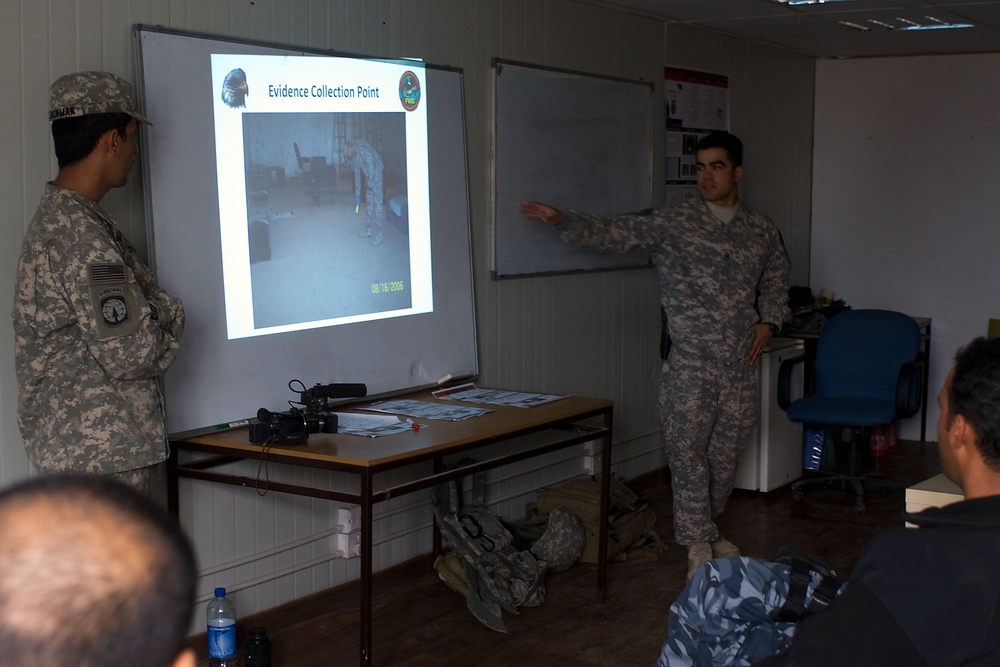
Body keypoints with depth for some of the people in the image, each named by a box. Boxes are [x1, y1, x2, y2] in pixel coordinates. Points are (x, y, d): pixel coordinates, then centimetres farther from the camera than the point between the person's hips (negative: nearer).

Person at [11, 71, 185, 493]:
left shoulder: (58, 217, 12)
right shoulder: (81, 234, -21)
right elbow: (129, 354, -22)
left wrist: (154, 307, -6)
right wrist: (166, 321, -3)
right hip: (100, 452, -10)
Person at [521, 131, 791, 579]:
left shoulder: (761, 229, 8)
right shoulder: (672, 223, -4)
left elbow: (776, 281, 24)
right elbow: (615, 233, -14)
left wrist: (768, 322, 7)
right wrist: (562, 220, -28)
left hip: (741, 363, 4)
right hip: (690, 362, -3)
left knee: (726, 454, 11)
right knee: (687, 452, -6)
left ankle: (704, 530, 29)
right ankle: (699, 544, 5)